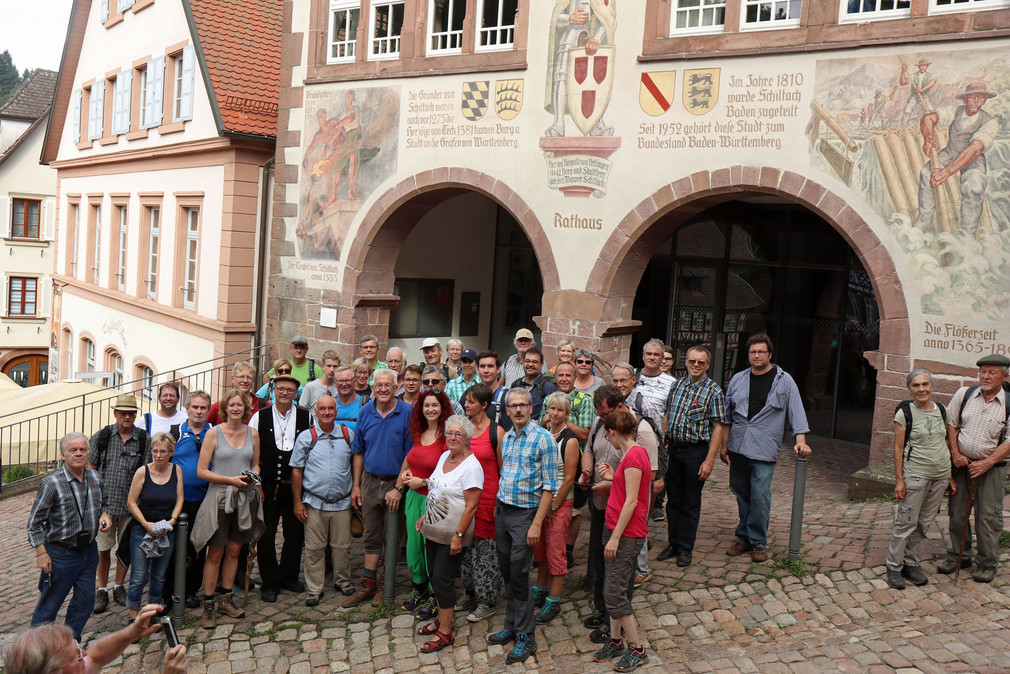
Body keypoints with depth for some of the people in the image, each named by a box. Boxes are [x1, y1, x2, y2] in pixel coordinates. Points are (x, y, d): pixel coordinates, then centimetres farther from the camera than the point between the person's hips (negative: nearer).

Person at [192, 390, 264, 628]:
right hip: (219, 498, -4)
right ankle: (208, 604, 11)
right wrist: (230, 480, -16)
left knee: (234, 550, 11)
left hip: (245, 498, 4)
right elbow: (201, 471, -7)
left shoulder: (252, 434, 7)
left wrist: (253, 476, -3)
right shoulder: (214, 433, -4)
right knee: (215, 553, 1)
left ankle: (226, 599, 24)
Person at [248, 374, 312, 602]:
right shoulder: (260, 417, 2)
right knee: (266, 536, 3)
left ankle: (289, 577, 26)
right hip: (268, 487, -1)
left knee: (295, 534, 9)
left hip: (296, 486, 1)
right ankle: (270, 583, 16)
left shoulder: (306, 417, 3)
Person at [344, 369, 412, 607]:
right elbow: (359, 451, 8)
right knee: (371, 535, 11)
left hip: (396, 482, -3)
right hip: (370, 480, 4)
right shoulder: (365, 412, 1)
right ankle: (368, 585, 20)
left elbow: (411, 454, -10)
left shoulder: (407, 413, -11)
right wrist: (356, 485, 6)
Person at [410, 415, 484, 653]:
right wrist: (424, 516, 17)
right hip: (433, 529, 8)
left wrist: (458, 535, -22)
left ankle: (445, 632, 8)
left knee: (443, 579, -3)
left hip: (452, 534, -8)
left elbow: (471, 506, -19)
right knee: (435, 576, 15)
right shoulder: (444, 456, 8)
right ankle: (442, 619, 30)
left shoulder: (471, 466, -17)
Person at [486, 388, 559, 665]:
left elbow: (549, 486, -14)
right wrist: (496, 509, 14)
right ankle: (511, 626, 26)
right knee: (506, 571, 13)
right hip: (502, 510, 6)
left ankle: (526, 637, 9)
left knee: (519, 574, -3)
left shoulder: (543, 439, -12)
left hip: (525, 513, -6)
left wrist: (537, 523, -18)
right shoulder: (506, 438, 9)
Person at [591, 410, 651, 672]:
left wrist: (615, 538, -20)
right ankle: (615, 641, 26)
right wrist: (612, 478, 10)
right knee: (612, 589, 15)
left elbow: (631, 501, -21)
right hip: (620, 531, 10)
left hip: (627, 533, -10)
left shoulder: (634, 456, -19)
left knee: (615, 592, -5)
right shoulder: (633, 454, 12)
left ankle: (636, 650, 7)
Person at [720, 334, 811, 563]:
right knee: (741, 495, 11)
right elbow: (728, 415, 16)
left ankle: (758, 542, 8)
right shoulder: (738, 380, 10)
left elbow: (796, 411, -2)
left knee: (760, 497, -6)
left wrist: (800, 441, -14)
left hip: (764, 450, -4)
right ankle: (744, 538, 22)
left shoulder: (784, 381, 1)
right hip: (738, 448, 4)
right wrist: (724, 444, 14)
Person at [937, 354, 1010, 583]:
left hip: (991, 467, -2)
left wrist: (985, 463, -13)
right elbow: (950, 424, 7)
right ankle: (958, 556, 25)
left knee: (988, 516, 1)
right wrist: (956, 454, -2)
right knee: (957, 511, 9)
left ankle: (987, 564, 16)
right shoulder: (964, 394, 0)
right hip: (962, 462, 3)